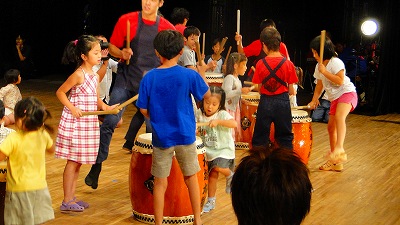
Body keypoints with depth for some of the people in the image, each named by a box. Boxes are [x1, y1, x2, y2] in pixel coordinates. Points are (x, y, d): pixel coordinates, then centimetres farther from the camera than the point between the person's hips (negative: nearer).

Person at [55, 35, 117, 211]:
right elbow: (60, 92, -11)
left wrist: (105, 106, -1)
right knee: (73, 161, -3)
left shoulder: (95, 76, 9)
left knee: (78, 162, 13)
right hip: (75, 122, -8)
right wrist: (72, 108, -20)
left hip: (88, 123, 8)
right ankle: (66, 202, 5)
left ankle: (72, 198, 22)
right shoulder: (78, 75, -15)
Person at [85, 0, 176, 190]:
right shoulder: (126, 20, -4)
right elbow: (112, 47, 3)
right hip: (126, 79, -1)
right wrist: (122, 53, -18)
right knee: (110, 121, -8)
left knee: (152, 126, 4)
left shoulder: (167, 28, 0)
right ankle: (97, 165, 1)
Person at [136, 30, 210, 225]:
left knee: (160, 182, 8)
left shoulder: (149, 78, -7)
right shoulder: (189, 75, -10)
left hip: (161, 137, 0)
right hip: (185, 135, 0)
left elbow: (143, 109, -2)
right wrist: (202, 74, 20)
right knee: (191, 178, 16)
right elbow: (207, 94, 5)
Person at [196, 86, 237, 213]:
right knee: (212, 175, 11)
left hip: (224, 149, -5)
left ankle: (230, 176, 6)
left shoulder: (222, 114, -19)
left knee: (218, 167, -28)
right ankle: (211, 201, 27)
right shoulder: (199, 113, -4)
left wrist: (218, 121, -42)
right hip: (209, 150, 5)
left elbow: (234, 124, -35)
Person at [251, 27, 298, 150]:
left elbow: (259, 88, -1)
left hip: (265, 102, 0)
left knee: (260, 136, 10)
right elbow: (291, 91, -4)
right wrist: (293, 91, 18)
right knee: (285, 137, 10)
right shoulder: (288, 64, -7)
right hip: (282, 102, 0)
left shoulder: (260, 64, -6)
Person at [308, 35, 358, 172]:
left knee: (339, 116, -36)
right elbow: (320, 85, 19)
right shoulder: (319, 66, 10)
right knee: (331, 127, 7)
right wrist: (314, 100, 9)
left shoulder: (335, 62, -14)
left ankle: (339, 149, -49)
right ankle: (335, 162, 16)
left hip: (347, 93, -9)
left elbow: (340, 81, -24)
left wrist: (324, 71, -24)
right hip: (334, 98, 9)